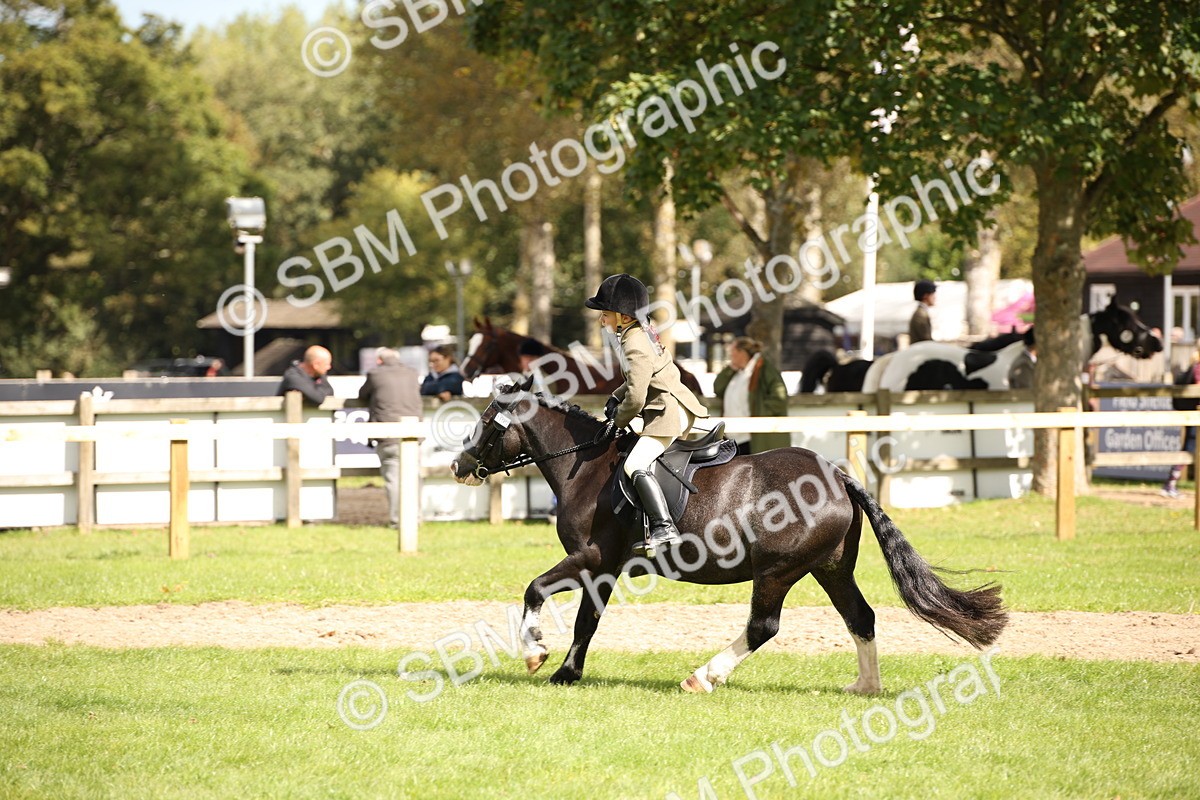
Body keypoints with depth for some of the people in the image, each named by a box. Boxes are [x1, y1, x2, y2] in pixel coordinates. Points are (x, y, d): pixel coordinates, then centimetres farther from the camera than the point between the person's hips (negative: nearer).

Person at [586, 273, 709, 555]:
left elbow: (636, 397, -22)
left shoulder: (634, 347, -20)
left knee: (635, 465, -23)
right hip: (675, 407, 12)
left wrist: (617, 421, -6)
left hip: (668, 412, -12)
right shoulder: (642, 332, 12)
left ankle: (664, 528, -33)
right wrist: (616, 398, 16)